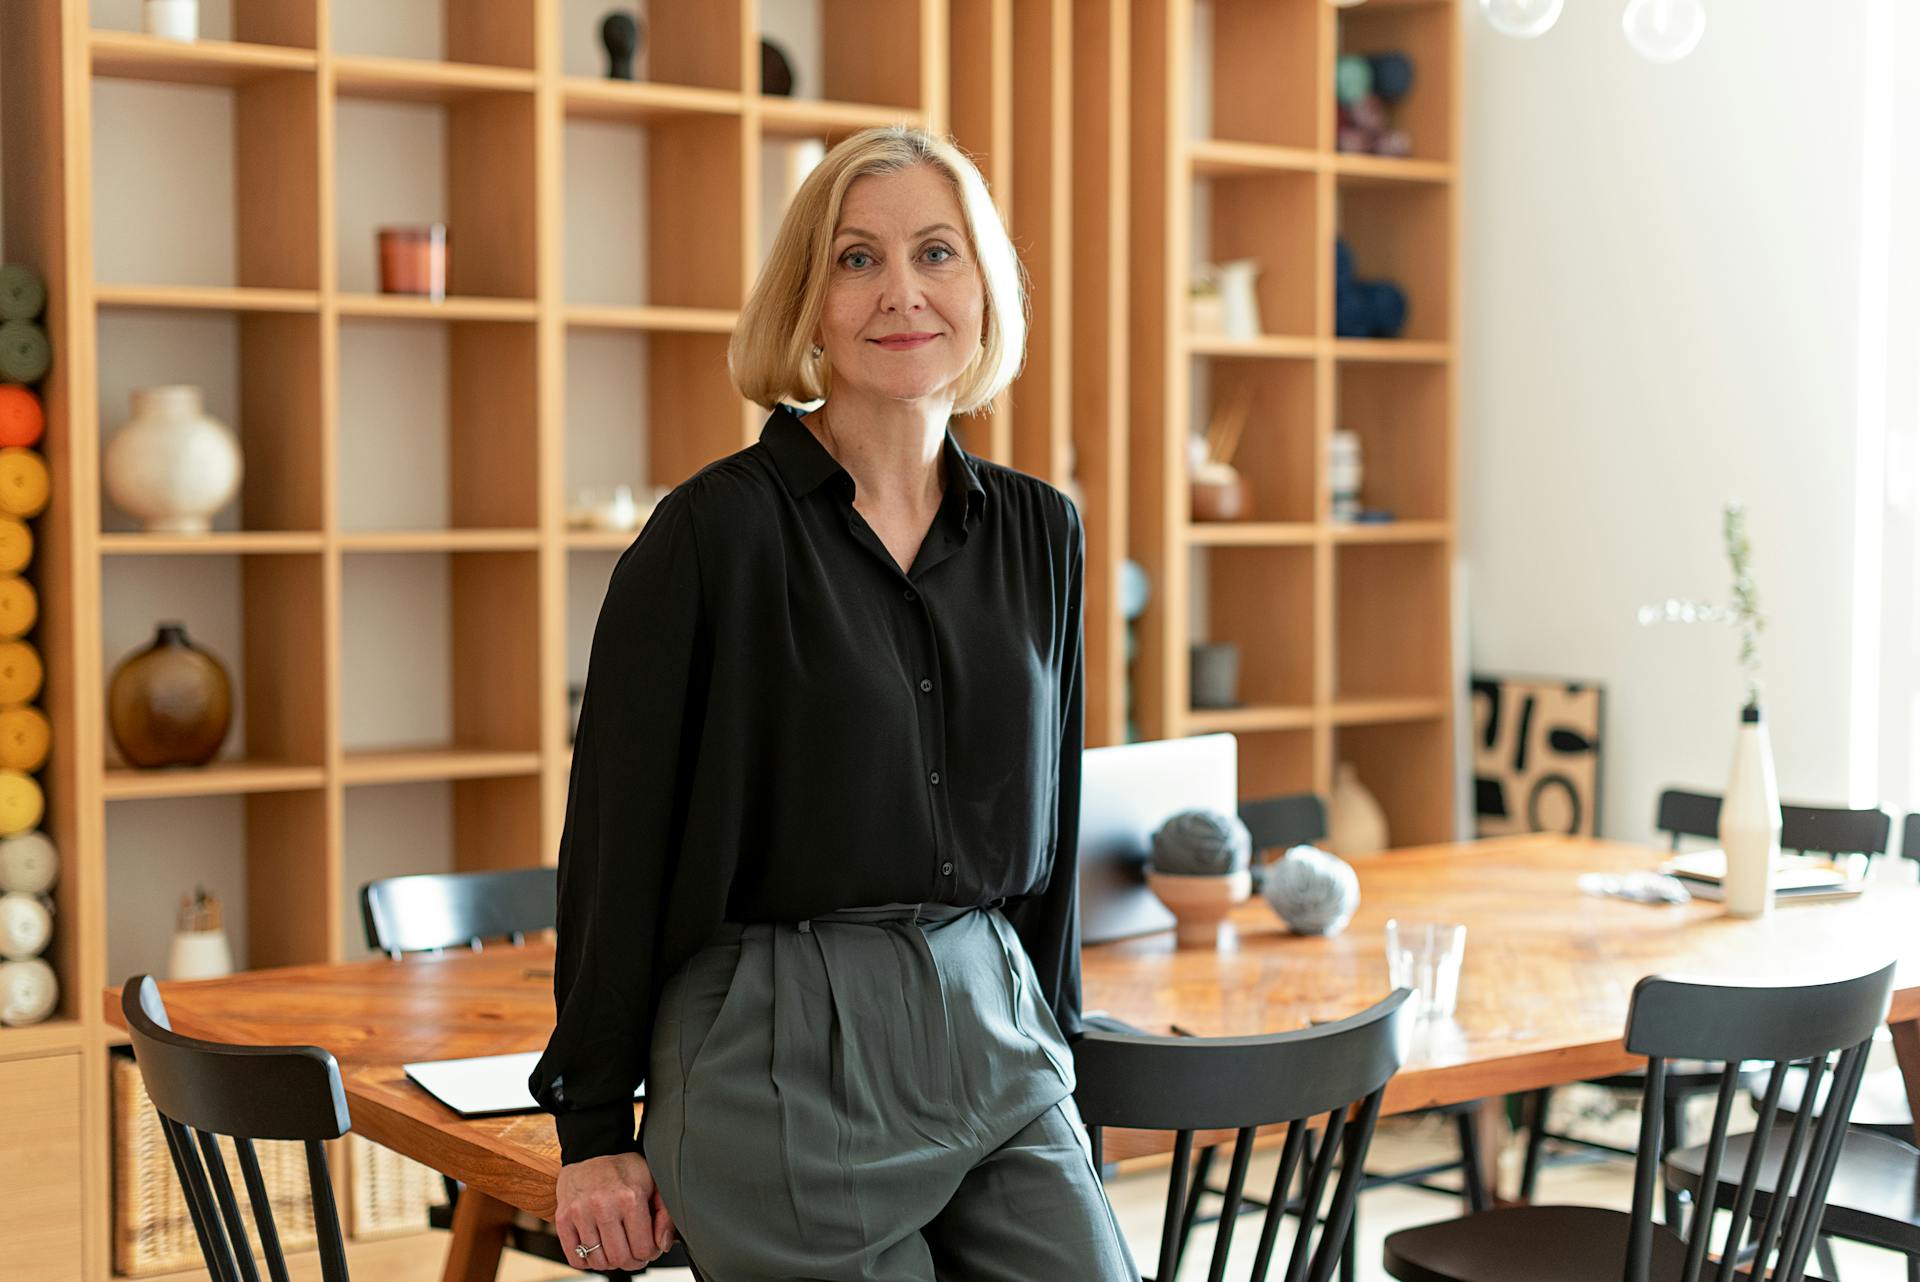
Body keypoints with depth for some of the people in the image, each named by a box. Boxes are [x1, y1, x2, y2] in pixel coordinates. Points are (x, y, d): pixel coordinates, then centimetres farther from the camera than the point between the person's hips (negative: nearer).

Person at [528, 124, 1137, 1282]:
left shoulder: (1041, 532, 7)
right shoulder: (718, 532, -8)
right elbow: (617, 841, -6)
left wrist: (1050, 1040, 17)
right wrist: (594, 1131, -5)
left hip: (993, 1039, 5)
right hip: (784, 1058, -5)